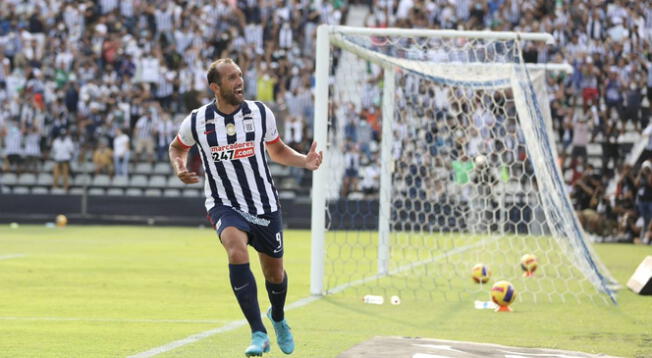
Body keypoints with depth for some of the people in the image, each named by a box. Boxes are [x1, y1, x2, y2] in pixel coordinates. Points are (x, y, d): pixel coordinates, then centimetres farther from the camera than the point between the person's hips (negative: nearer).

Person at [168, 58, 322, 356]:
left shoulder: (260, 113, -3)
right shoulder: (197, 121, -7)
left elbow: (276, 150, 13)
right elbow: (177, 147, 13)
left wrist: (304, 161, -5)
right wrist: (179, 168, -8)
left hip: (264, 204, 2)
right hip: (224, 205, -2)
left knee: (275, 273, 12)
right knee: (237, 251, -32)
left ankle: (277, 318, 48)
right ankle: (258, 334, -29)